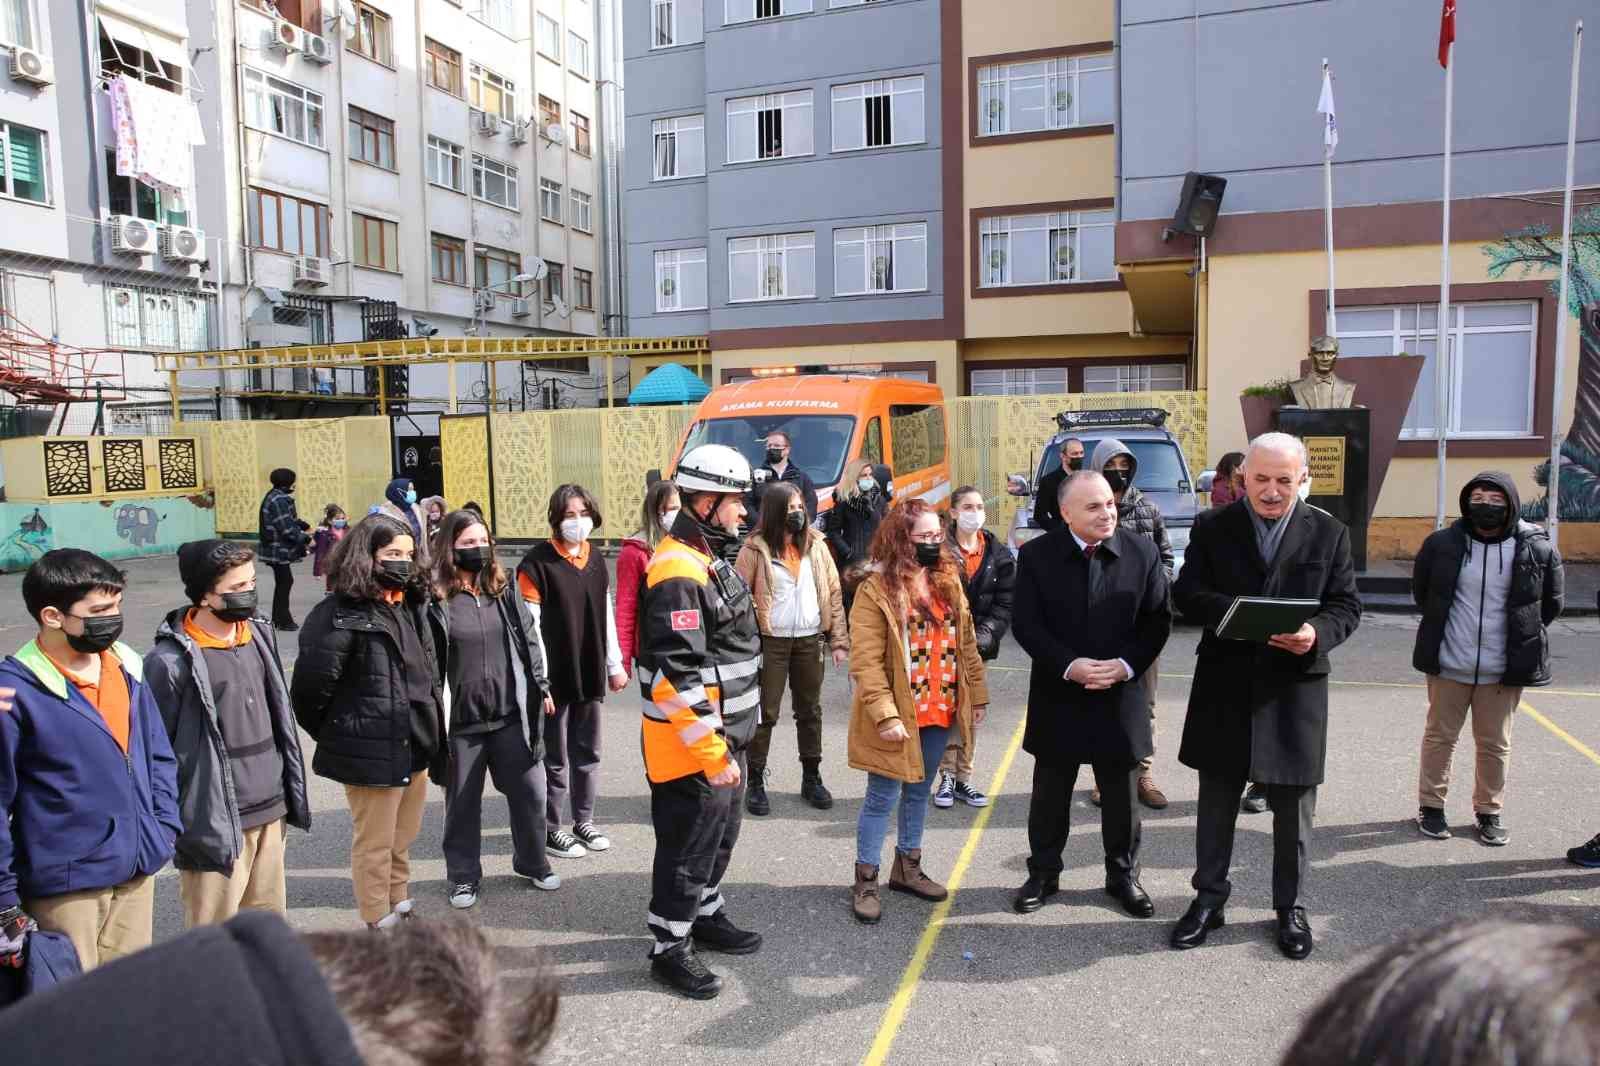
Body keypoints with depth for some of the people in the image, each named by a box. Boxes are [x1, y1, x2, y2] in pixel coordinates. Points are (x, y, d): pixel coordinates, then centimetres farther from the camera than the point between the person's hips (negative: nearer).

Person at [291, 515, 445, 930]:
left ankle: (401, 908, 38)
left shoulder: (413, 606, 7)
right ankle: (380, 924, 23)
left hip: (416, 749, 8)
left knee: (403, 839, 22)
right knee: (375, 844, 8)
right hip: (372, 754, -7)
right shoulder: (339, 615, -17)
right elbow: (310, 689, -16)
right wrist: (337, 736, -3)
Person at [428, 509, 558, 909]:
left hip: (512, 714, 4)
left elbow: (528, 640, 12)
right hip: (461, 722, -3)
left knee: (529, 792, 11)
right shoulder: (436, 599, -9)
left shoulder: (505, 588, 5)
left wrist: (540, 689, 12)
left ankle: (532, 862, 32)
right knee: (463, 802, 12)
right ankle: (464, 875, 29)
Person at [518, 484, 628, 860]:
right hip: (554, 677, -6)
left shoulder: (596, 561, 9)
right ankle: (550, 829, 19)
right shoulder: (537, 562, -12)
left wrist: (614, 665, 14)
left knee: (588, 753, 16)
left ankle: (584, 820, 30)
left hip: (590, 675, 6)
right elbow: (529, 626, -14)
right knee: (555, 758, 5)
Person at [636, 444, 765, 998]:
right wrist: (711, 753, -24)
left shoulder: (712, 560, 11)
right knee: (689, 844, 3)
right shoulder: (677, 574, -23)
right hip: (690, 743, -10)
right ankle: (669, 947, 19)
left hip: (724, 734, 10)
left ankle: (706, 915, 41)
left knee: (720, 834, 23)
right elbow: (677, 676, -27)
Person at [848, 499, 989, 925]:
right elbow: (865, 662, -18)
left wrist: (977, 693, 11)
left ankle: (908, 867, 35)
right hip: (898, 715, -6)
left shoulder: (948, 582, 6)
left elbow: (966, 642, 12)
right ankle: (865, 881, 18)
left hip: (941, 711, 6)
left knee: (919, 791, 19)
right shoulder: (877, 589, -15)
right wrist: (885, 714, -23)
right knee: (884, 797, 3)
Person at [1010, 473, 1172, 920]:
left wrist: (1126, 664, -15)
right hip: (1058, 698, -1)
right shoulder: (1036, 555, -7)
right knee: (1049, 795, 13)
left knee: (1122, 797, 14)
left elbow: (1159, 619, -1)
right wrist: (1069, 665, -21)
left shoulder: (1142, 552, -4)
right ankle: (1043, 873, 30)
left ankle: (1123, 875, 33)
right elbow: (1027, 625, -8)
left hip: (1121, 697, 1)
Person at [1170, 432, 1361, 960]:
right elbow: (1186, 593, -4)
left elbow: (1347, 605, 2)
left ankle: (1289, 906, 28)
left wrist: (1318, 634, -19)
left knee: (1294, 804, 11)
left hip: (1296, 685, 0)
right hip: (1225, 684, 0)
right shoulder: (1212, 527, 1)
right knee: (1217, 798, 11)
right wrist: (1236, 611, -22)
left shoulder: (1328, 532, 2)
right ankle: (1209, 898, 26)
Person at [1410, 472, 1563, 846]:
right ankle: (1430, 806, 23)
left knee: (1495, 745, 12)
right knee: (1439, 737, 11)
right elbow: (1420, 592, 11)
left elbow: (1551, 604, 8)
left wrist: (1524, 637, 8)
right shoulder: (1441, 544, -4)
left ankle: (1489, 812, 27)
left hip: (1504, 670, 0)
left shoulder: (1538, 550, -5)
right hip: (1449, 664, 0)